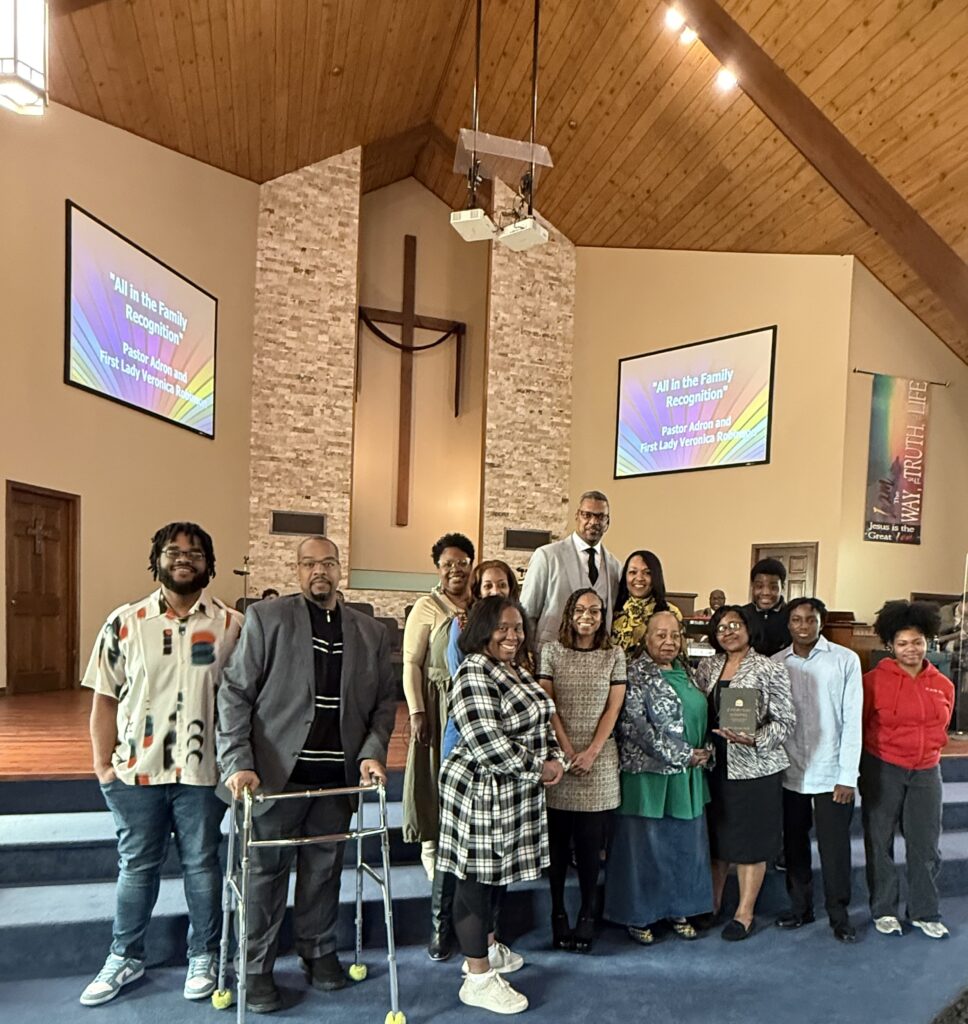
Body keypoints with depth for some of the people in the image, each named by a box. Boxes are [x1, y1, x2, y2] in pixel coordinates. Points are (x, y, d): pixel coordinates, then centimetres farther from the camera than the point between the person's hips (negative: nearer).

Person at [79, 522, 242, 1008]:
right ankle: (124, 958, 37)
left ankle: (204, 956, 32)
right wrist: (103, 763, -1)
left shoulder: (231, 625, -3)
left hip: (203, 770, -1)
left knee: (202, 864, 13)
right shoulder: (125, 622, -1)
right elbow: (105, 696, 2)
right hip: (137, 769, 1)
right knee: (136, 865, 16)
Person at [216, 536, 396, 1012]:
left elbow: (384, 699, 9)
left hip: (339, 776, 3)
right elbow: (234, 693, -7)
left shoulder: (370, 631, 6)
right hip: (278, 772, -3)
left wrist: (373, 752, -6)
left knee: (324, 870, 16)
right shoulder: (266, 617, -5)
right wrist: (238, 764, -14)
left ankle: (319, 952, 35)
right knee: (267, 872, 9)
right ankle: (256, 968, 27)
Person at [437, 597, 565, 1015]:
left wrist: (555, 758, -2)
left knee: (500, 872, 21)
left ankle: (485, 946, 39)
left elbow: (540, 723, 17)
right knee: (478, 878, 3)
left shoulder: (519, 672, 9)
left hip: (518, 793, 9)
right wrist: (537, 768, -17)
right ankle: (478, 979, 16)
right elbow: (487, 743, -26)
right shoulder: (473, 674, -20)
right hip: (482, 793, -9)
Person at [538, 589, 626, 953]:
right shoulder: (552, 651, 1)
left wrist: (591, 752, -9)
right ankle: (558, 914, 19)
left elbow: (613, 708, 0)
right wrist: (566, 749, -10)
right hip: (559, 754, 0)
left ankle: (587, 916, 18)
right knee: (558, 839, 6)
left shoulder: (614, 656, 3)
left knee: (590, 842, 4)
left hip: (598, 758, 0)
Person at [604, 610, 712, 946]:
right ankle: (638, 915, 20)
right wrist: (682, 755, -15)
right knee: (644, 844, 4)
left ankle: (679, 910, 30)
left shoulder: (684, 670, 10)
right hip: (649, 775, -7)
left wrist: (706, 749, 1)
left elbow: (701, 715, 18)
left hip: (688, 776, 7)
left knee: (685, 842, 14)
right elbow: (637, 726, -19)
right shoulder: (635, 674, -12)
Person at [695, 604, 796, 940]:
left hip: (755, 767, -4)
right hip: (714, 764, 4)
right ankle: (712, 903, 28)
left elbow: (786, 720, -9)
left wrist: (753, 740, -22)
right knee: (716, 836, 13)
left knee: (750, 839, 6)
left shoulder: (769, 670, -8)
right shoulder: (707, 667, 6)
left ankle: (745, 913, 21)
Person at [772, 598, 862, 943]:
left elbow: (852, 720, -6)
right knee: (794, 845, 13)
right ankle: (800, 906, 30)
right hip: (790, 773, 3)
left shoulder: (845, 660, -5)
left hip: (831, 773, -2)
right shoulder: (776, 664, 2)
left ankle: (839, 914, 23)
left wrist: (847, 776, -9)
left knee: (835, 848, 6)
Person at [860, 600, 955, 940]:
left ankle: (924, 912, 27)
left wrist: (925, 752, 13)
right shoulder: (875, 679, -10)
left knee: (925, 843, 9)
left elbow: (939, 728, 15)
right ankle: (883, 910, 23)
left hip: (926, 771, 3)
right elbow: (858, 724, -3)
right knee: (880, 841, 7)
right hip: (882, 769, -3)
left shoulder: (943, 685, 2)